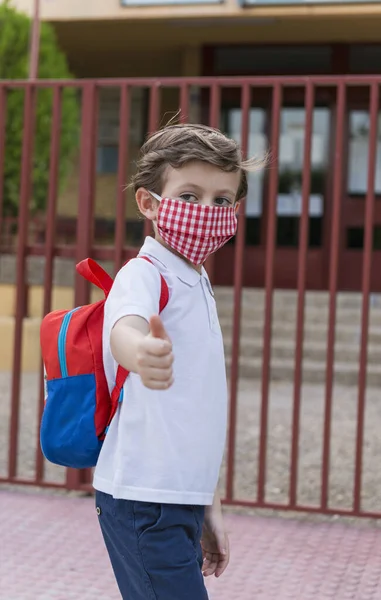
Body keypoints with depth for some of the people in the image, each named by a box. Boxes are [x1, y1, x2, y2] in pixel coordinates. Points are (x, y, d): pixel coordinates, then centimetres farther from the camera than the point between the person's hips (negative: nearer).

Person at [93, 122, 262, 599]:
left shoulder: (196, 284, 16)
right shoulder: (143, 274, -11)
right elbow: (123, 330, -36)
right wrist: (140, 352, -59)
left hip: (183, 498, 8)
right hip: (143, 500, -8)